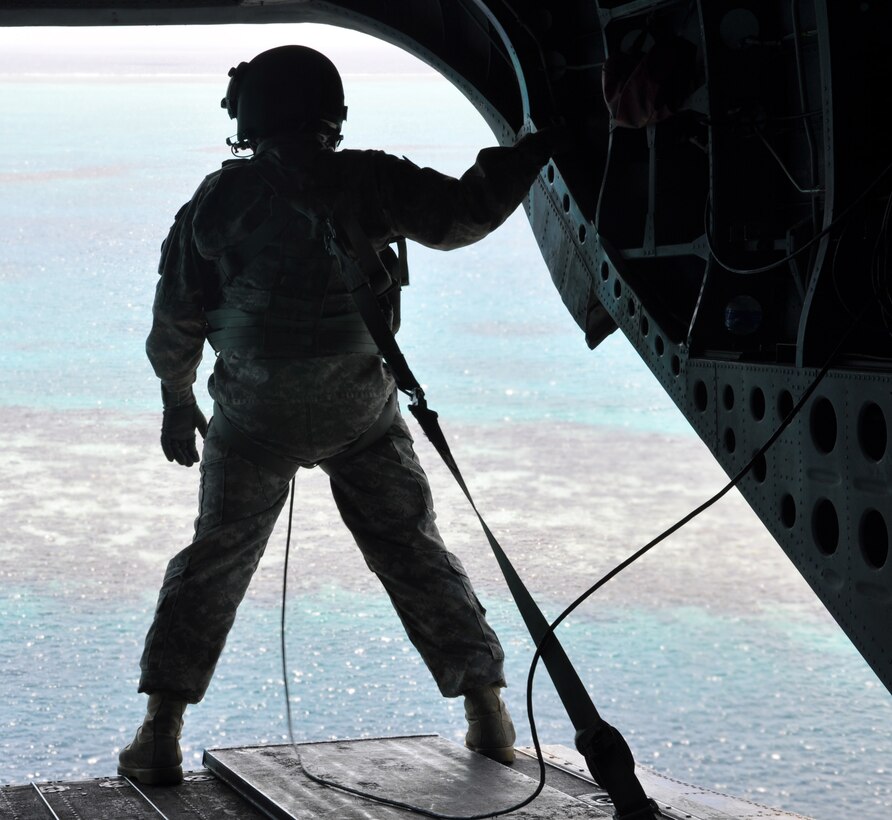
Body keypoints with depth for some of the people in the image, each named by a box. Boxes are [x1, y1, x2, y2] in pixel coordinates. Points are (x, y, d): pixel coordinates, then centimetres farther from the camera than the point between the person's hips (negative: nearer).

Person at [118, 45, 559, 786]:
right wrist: (528, 156, 10)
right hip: (362, 415, 0)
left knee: (212, 563, 12)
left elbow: (175, 320, 3)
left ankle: (161, 732, 6)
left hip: (254, 417, 0)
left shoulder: (219, 200, -3)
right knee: (415, 554, 12)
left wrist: (177, 399, 17)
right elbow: (461, 215, -4)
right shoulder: (368, 182, -8)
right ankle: (488, 710, 12)